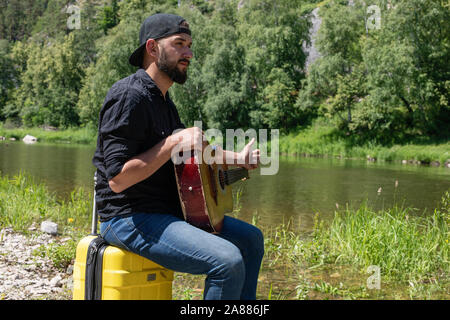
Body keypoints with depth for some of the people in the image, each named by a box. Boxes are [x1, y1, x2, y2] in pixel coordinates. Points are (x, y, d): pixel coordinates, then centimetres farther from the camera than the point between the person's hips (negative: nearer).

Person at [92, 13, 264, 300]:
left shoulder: (163, 101, 14)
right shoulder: (129, 96, -17)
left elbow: (191, 146, 32)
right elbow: (118, 179, -24)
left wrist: (237, 158, 17)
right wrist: (174, 142, -22)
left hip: (168, 210, 10)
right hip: (130, 219, -10)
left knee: (251, 239, 12)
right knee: (228, 261, -25)